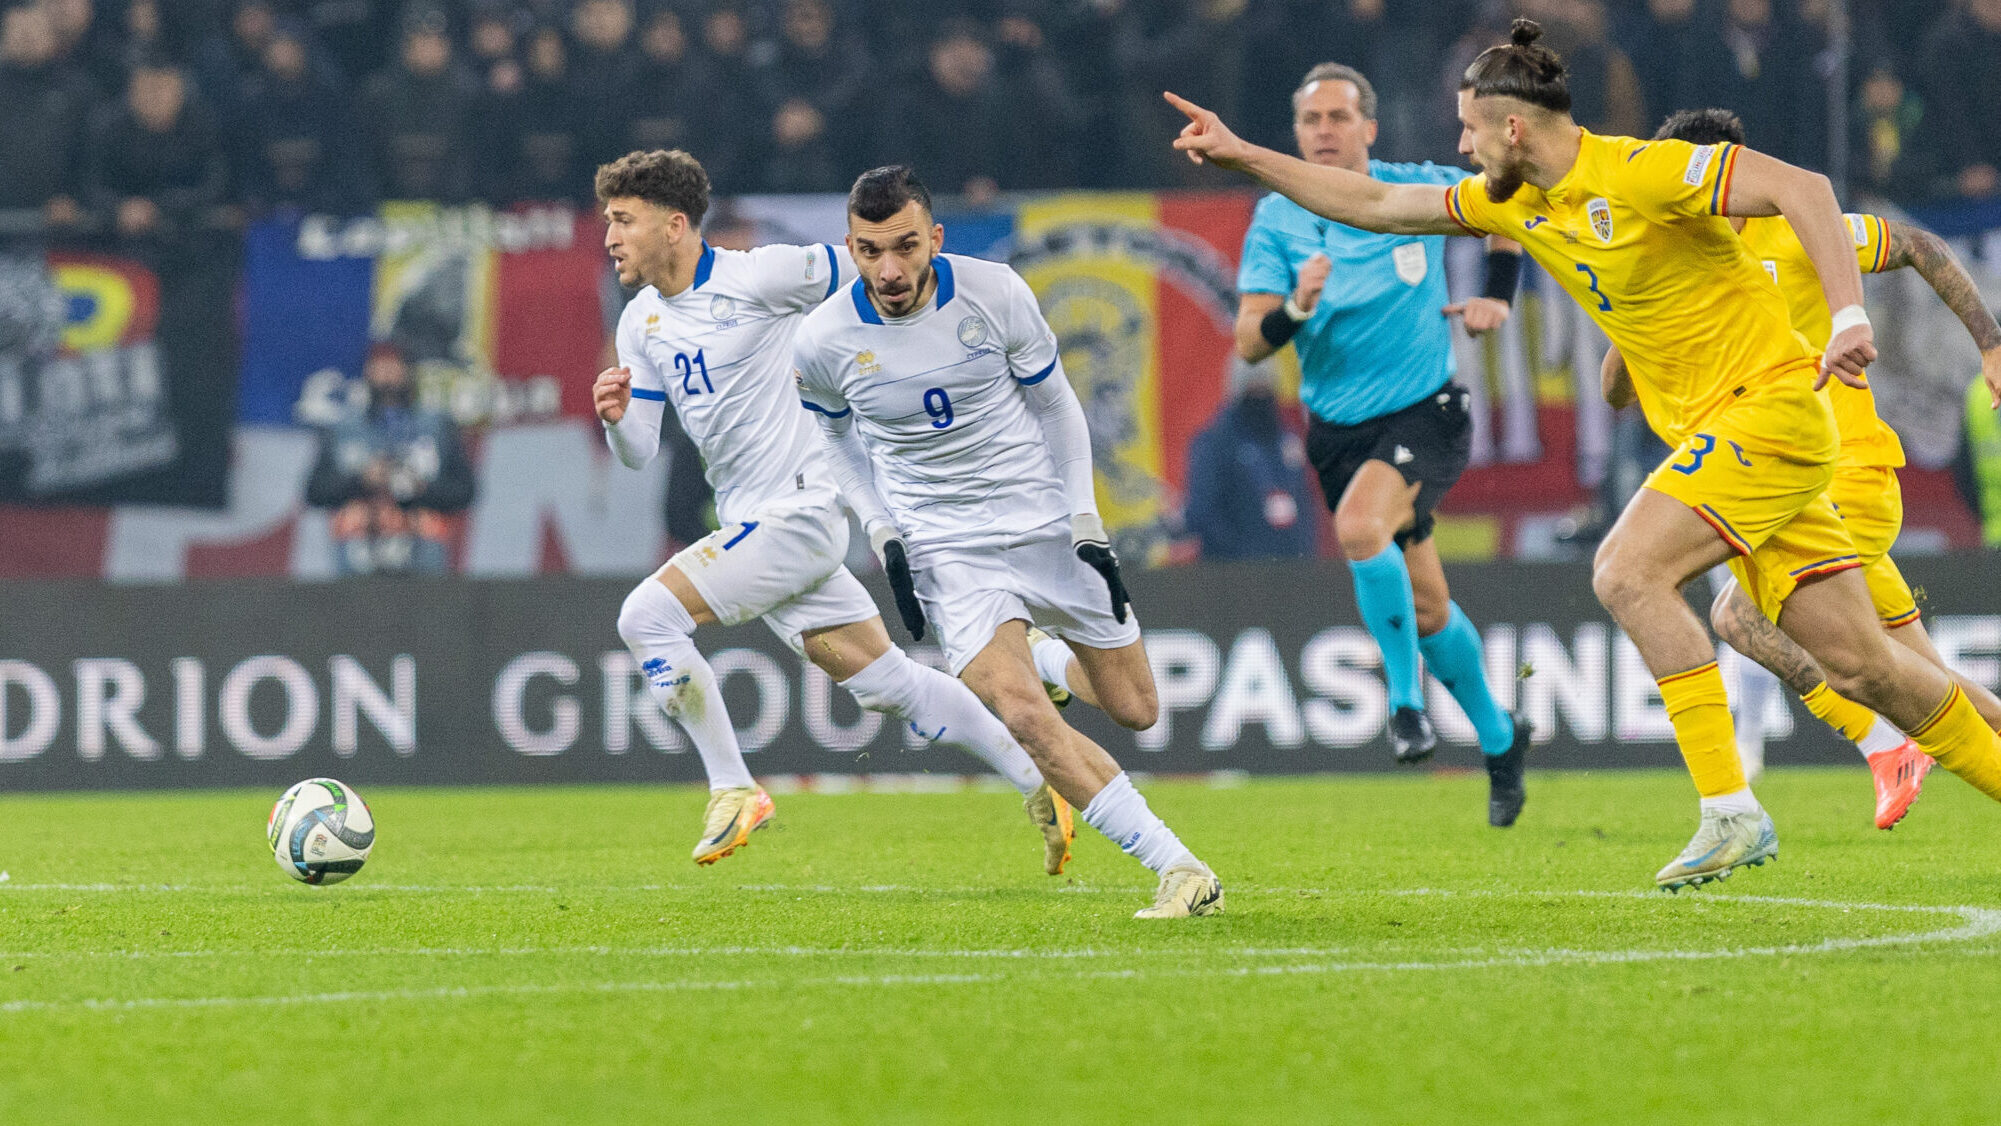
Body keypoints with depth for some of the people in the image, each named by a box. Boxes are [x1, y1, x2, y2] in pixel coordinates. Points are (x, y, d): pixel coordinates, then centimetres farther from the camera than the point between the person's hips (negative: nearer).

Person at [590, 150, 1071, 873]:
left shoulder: (755, 277, -12)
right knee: (882, 681, 9)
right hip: (752, 522, 8)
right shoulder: (641, 323, 11)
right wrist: (615, 417, -9)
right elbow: (638, 453, 11)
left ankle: (732, 789, -9)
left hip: (799, 508, -8)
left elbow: (867, 270, -3)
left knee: (648, 615, -18)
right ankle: (1037, 783, 17)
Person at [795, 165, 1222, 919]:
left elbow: (1054, 405, 2)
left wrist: (1087, 524, -3)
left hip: (1049, 524, 2)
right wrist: (884, 537, -2)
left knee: (1134, 709, 8)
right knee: (1020, 715, -24)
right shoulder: (823, 342, -12)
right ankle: (1179, 870, -22)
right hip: (948, 550, -1)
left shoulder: (996, 295, -13)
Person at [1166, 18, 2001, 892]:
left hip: (1769, 405, -8)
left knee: (1628, 571, -20)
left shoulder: (1639, 172, -16)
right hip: (1712, 428, 8)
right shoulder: (1516, 202, 10)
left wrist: (1849, 315, -33)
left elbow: (1802, 189, -24)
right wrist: (1240, 155, 17)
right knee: (1858, 663, 3)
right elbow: (1375, 205, 19)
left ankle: (1731, 813, -19)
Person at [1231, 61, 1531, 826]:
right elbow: (1249, 342, -12)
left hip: (1427, 413, -3)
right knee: (1425, 606, 10)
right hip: (1339, 430, 3)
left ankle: (1406, 695, -15)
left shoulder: (1422, 191, -7)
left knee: (1359, 525, -32)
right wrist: (1297, 308, -32)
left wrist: (1498, 297, 2)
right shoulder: (1276, 220, -5)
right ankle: (1498, 740, 31)